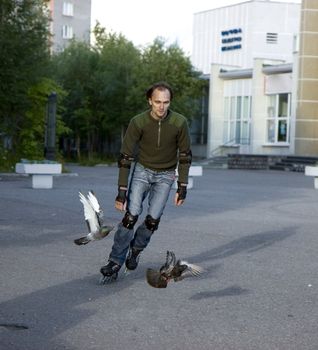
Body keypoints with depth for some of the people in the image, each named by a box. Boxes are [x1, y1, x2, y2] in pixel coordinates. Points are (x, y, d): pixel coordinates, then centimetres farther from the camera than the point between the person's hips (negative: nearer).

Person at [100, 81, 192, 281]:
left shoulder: (179, 123, -19)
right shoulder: (138, 122, -20)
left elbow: (185, 156, -6)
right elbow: (125, 158, -16)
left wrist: (182, 187, -8)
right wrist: (122, 191, -19)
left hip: (165, 175, 1)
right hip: (142, 170, -1)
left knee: (153, 220, -8)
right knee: (131, 216, -14)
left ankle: (136, 250, 20)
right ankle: (115, 263, -7)